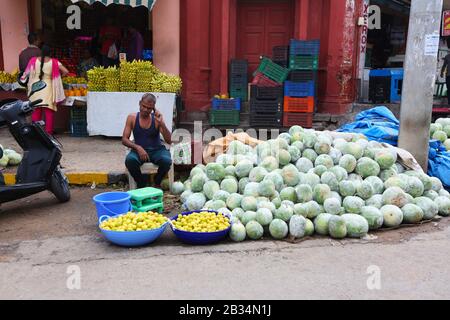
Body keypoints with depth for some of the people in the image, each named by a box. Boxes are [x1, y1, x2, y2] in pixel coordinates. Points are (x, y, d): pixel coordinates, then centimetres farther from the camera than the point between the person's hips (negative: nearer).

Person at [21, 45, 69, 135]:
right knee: (49, 112, 4)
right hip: (48, 89, -2)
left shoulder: (34, 60, -1)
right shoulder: (54, 62, -6)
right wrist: (59, 76, 7)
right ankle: (48, 131, 4)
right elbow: (66, 71, -10)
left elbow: (27, 73, 1)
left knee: (36, 111, 12)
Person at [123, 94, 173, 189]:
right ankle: (141, 184, -3)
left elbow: (169, 141, -8)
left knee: (166, 160, -32)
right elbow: (124, 140, -2)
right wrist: (137, 147, -21)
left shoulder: (157, 118, -2)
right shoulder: (132, 118, 1)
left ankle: (157, 183, 2)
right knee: (130, 160, -33)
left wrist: (162, 124, -21)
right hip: (139, 150, 0)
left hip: (157, 150, 0)